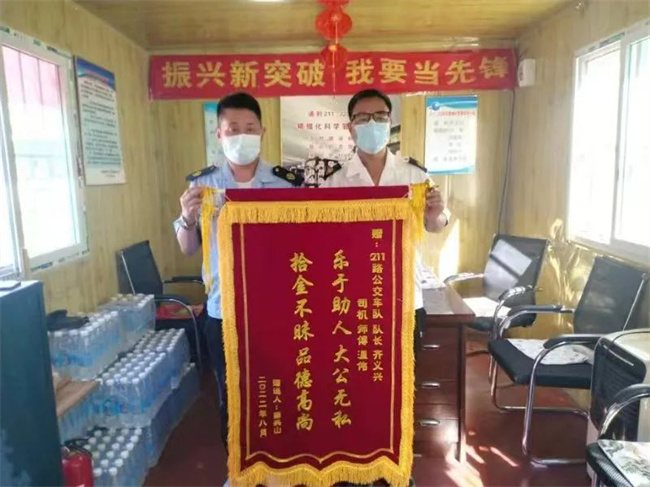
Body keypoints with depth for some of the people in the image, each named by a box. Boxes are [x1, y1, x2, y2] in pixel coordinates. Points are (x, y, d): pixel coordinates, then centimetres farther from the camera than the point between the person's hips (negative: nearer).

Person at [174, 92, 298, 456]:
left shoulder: (288, 182, -5)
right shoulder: (202, 183, -1)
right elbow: (188, 249, 4)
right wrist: (188, 219, -16)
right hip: (224, 311, 1)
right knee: (231, 396, 16)